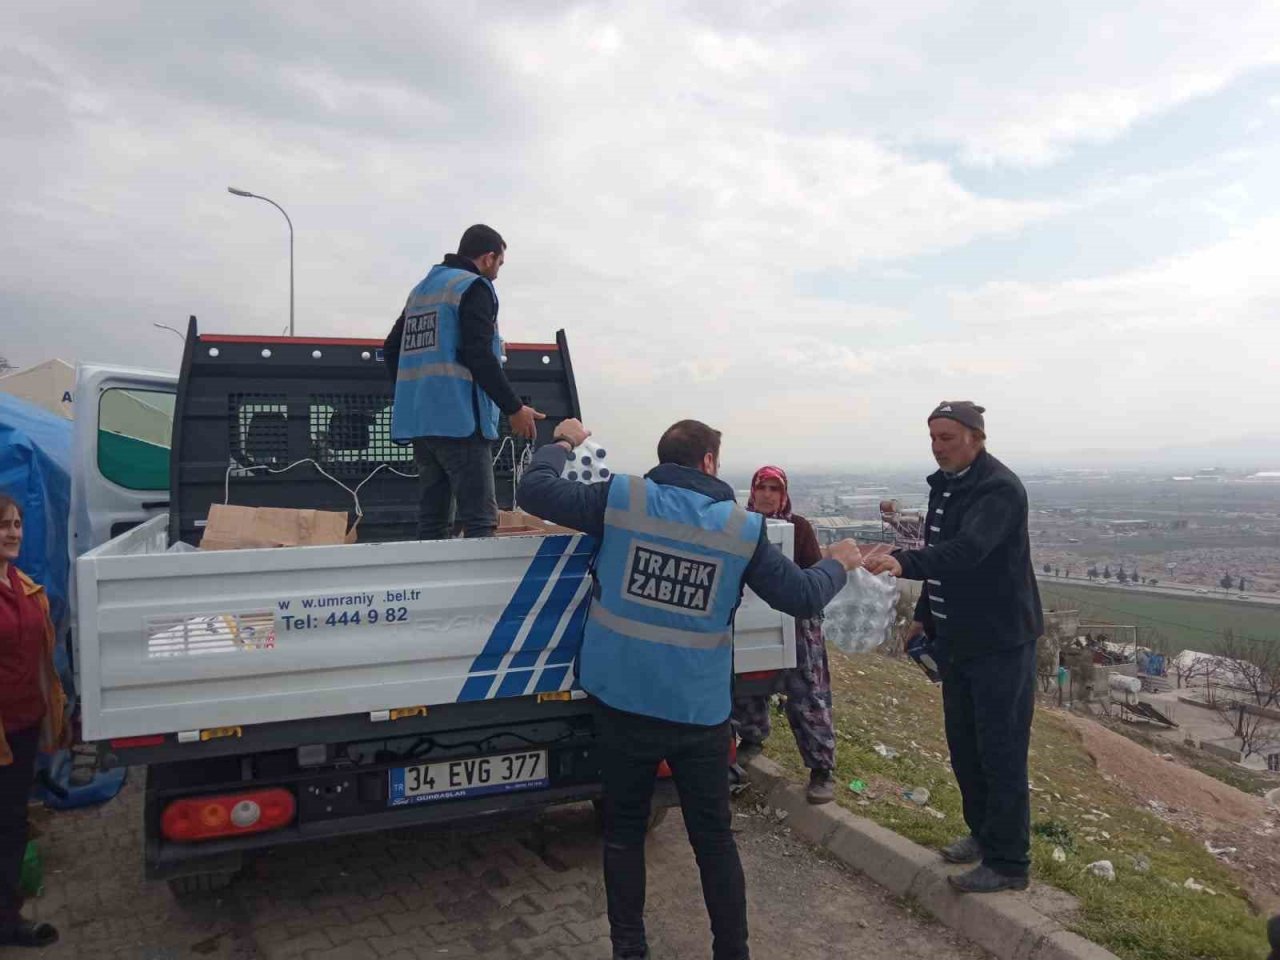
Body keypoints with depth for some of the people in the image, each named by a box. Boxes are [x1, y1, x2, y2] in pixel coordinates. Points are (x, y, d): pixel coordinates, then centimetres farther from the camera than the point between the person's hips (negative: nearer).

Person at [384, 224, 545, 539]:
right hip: (458, 418, -8)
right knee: (480, 519, -10)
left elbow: (391, 349, 21)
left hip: (418, 419, 8)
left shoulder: (421, 289, 20)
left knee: (431, 518, 10)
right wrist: (514, 408, -11)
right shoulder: (474, 287, -4)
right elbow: (479, 355, -15)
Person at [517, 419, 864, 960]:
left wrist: (562, 443, 17)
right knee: (714, 838, 15)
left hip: (623, 702, 1)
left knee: (624, 830, 17)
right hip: (699, 711, 0)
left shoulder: (622, 499, -7)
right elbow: (802, 597, 0)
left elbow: (533, 490, -2)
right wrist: (838, 564, 21)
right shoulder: (743, 528, -5)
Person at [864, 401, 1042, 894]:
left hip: (1001, 642, -9)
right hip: (958, 640, 9)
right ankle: (983, 833, 34)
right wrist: (924, 616, 17)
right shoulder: (945, 485, 10)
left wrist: (904, 562, -51)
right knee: (963, 744, 17)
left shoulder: (1000, 488, -19)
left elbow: (967, 549, -36)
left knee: (1001, 751, -1)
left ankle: (1008, 862, 11)